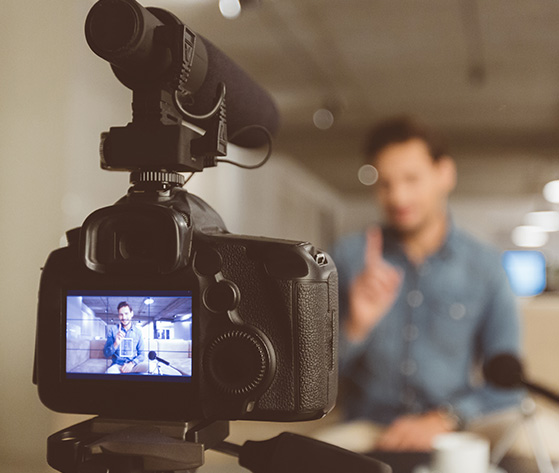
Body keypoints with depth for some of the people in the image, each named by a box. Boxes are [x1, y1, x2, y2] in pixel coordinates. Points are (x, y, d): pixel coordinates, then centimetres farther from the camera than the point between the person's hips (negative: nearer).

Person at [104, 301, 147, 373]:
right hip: (117, 365, -2)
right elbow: (106, 354, 1)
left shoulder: (138, 331, 7)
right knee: (109, 372, -39)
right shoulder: (113, 330, 4)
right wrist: (116, 344, -20)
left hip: (133, 365, 3)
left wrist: (132, 363, -14)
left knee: (146, 365, -33)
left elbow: (141, 354, 7)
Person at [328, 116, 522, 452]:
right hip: (364, 441, 0)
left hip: (451, 442, 1)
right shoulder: (347, 257, 3)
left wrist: (442, 420, -14)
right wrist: (356, 326, -18)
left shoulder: (486, 266, 2)